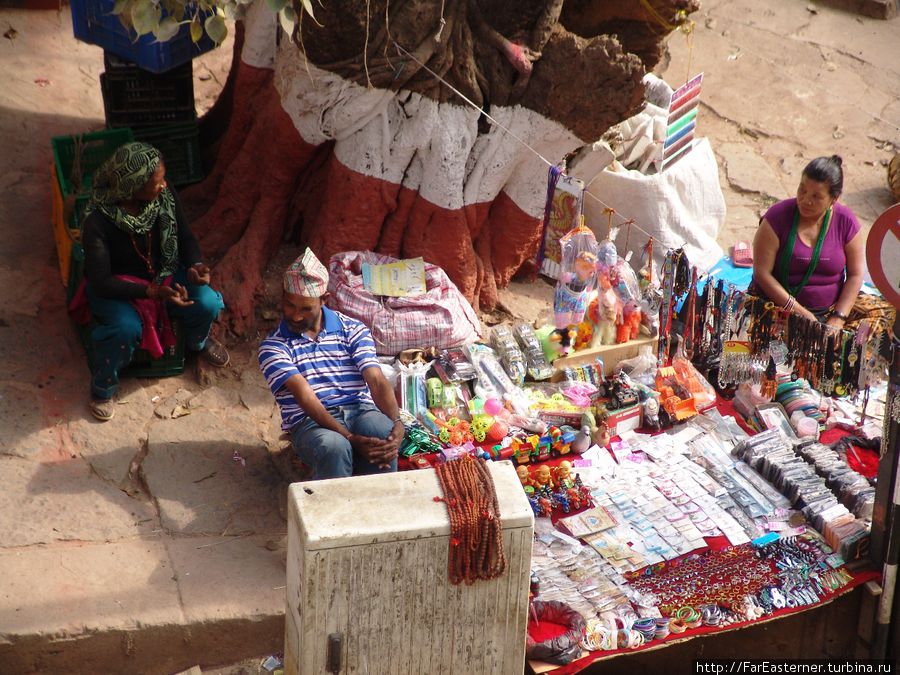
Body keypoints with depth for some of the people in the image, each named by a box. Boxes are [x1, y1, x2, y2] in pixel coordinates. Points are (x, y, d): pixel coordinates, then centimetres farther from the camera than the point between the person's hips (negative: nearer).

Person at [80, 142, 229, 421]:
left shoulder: (164, 196, -17)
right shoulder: (98, 220, -30)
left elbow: (185, 237, -2)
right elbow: (101, 281, -27)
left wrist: (194, 266, -23)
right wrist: (153, 292, -36)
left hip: (161, 274, 5)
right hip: (114, 286, -4)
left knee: (207, 302, -18)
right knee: (127, 328, -34)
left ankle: (197, 341, 20)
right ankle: (103, 388, -5)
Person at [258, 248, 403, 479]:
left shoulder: (353, 330, 9)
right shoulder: (273, 347, 1)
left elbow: (376, 381, -3)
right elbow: (305, 398, -12)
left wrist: (397, 425, -24)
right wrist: (351, 438, -26)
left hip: (361, 410, 2)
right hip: (310, 421, -2)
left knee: (383, 433, -35)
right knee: (333, 447, -39)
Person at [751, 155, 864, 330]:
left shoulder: (845, 222, -2)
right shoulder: (778, 217, -11)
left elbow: (855, 274, 1)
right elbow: (762, 273, -12)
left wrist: (838, 319, -11)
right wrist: (799, 311, -18)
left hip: (830, 308, 4)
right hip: (779, 306, -4)